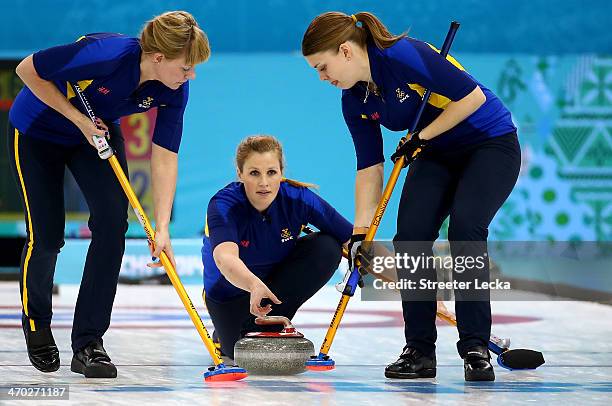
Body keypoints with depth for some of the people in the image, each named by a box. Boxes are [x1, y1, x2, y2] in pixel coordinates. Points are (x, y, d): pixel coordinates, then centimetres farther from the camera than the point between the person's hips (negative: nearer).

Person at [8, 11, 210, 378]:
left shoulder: (175, 91, -22)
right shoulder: (104, 55, -38)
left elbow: (165, 157, -18)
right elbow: (28, 70, -24)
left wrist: (162, 227, -26)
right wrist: (78, 118, -27)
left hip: (99, 132, 4)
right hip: (37, 132, -4)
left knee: (113, 222, -14)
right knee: (46, 236, -5)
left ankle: (88, 343, -7)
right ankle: (36, 323, 24)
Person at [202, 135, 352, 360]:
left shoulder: (298, 198, -26)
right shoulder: (224, 205, -34)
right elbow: (225, 259, -53)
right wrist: (253, 285, -72)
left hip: (279, 274, 2)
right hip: (231, 289, -2)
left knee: (327, 247, -23)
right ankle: (226, 335, 18)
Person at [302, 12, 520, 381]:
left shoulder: (404, 56, -27)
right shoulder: (354, 100, -4)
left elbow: (473, 96, -25)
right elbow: (369, 166, 0)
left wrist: (423, 136, -19)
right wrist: (361, 232, -6)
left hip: (490, 143, -7)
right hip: (437, 157, 7)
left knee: (465, 228, -24)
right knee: (410, 234, -11)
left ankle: (476, 349, -18)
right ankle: (420, 352, -5)